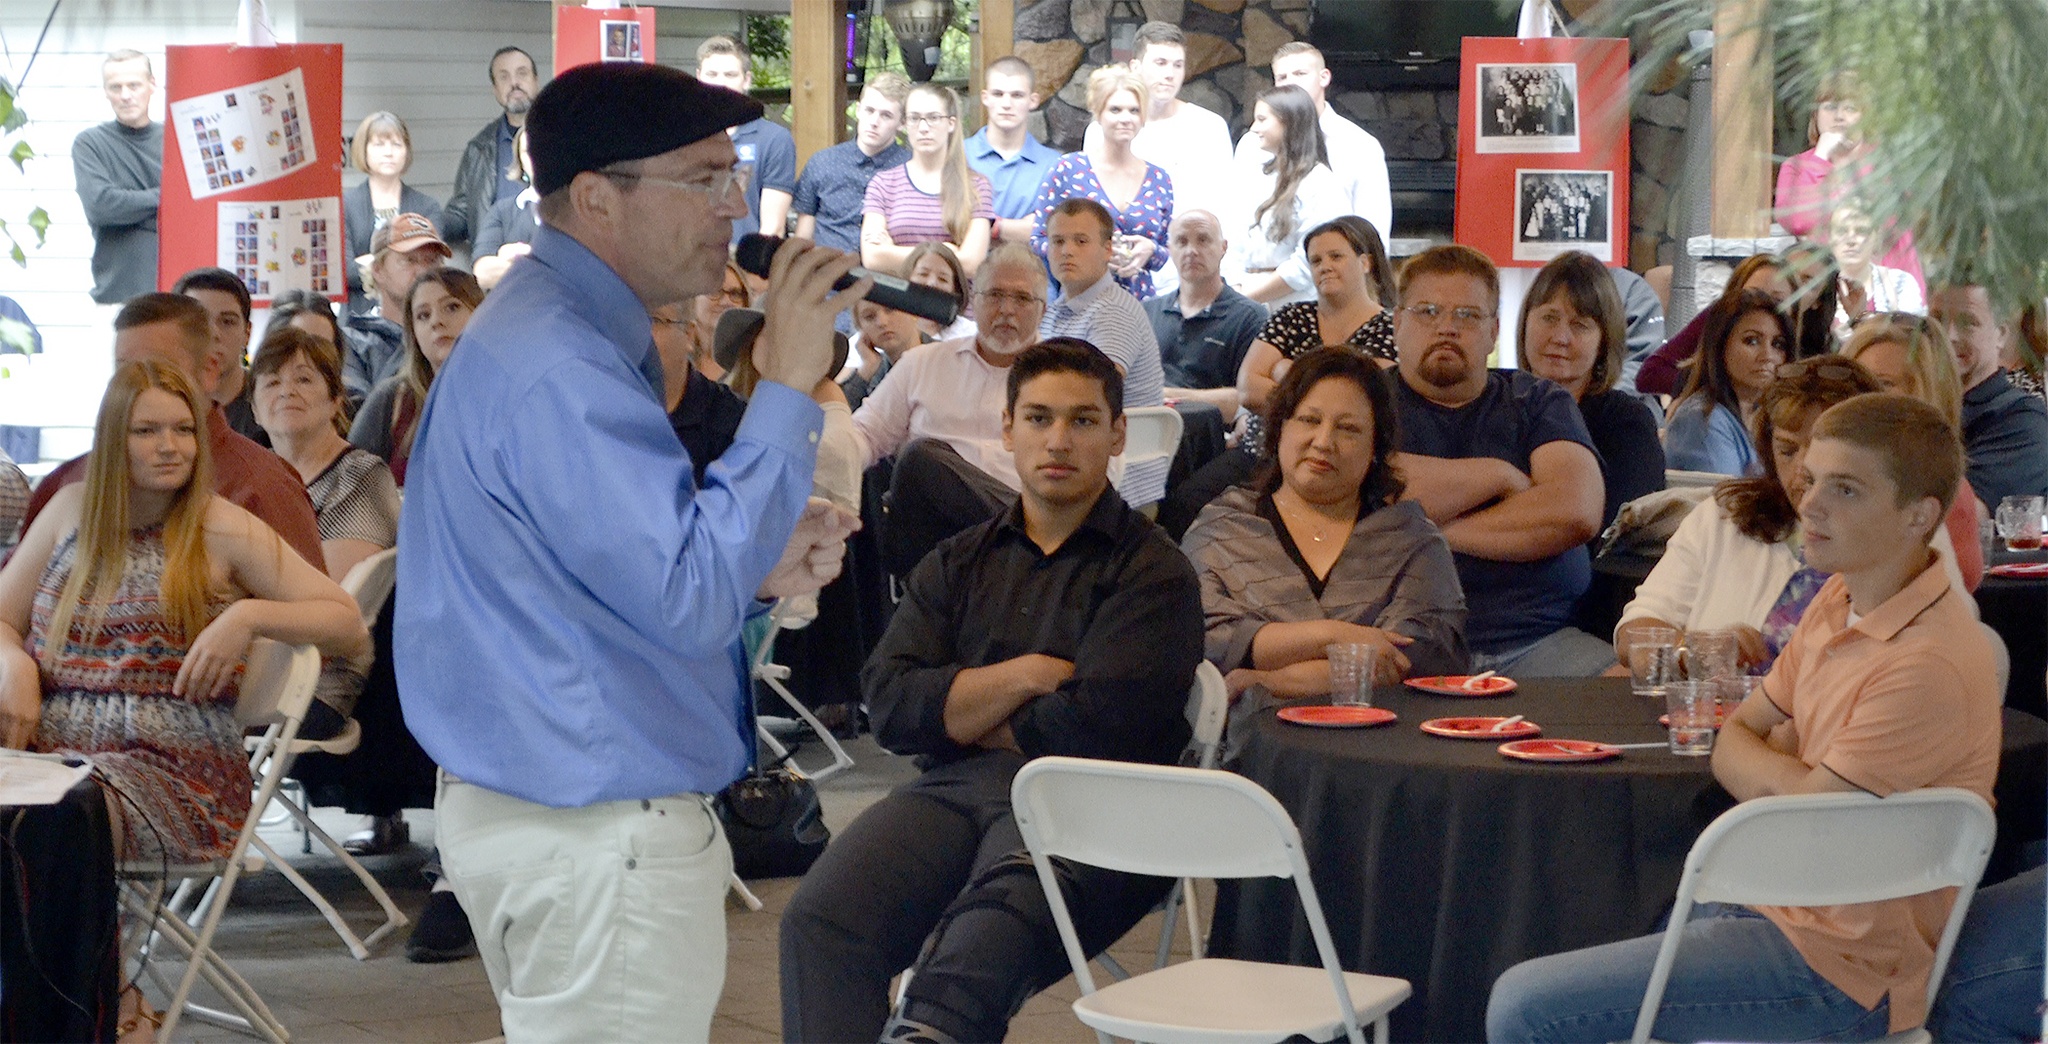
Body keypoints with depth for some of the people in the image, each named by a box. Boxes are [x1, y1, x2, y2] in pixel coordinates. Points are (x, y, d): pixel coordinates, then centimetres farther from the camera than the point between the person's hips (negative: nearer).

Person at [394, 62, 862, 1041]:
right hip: (596, 845, -11)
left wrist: (756, 568, 4)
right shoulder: (557, 372, -22)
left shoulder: (569, 336, 13)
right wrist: (787, 391, -24)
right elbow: (690, 598, -28)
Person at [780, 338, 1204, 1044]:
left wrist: (964, 714, 6)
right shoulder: (958, 564, 24)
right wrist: (1028, 675, -1)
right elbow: (890, 707, 9)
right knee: (818, 922, -26)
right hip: (954, 791, 4)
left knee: (982, 953, -38)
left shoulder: (1154, 572, 9)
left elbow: (1100, 722, -6)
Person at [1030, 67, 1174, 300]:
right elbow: (1037, 241, 3)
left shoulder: (1158, 179, 11)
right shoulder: (1067, 170, 1)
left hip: (1140, 304, 3)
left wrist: (1150, 251, -4)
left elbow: (1169, 253, 19)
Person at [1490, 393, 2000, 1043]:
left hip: (1837, 965, -9)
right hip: (1774, 901, 9)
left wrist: (1767, 770, -2)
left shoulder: (1929, 665, -25)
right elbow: (1734, 740, 9)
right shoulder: (1841, 600, 6)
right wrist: (1792, 777, -11)